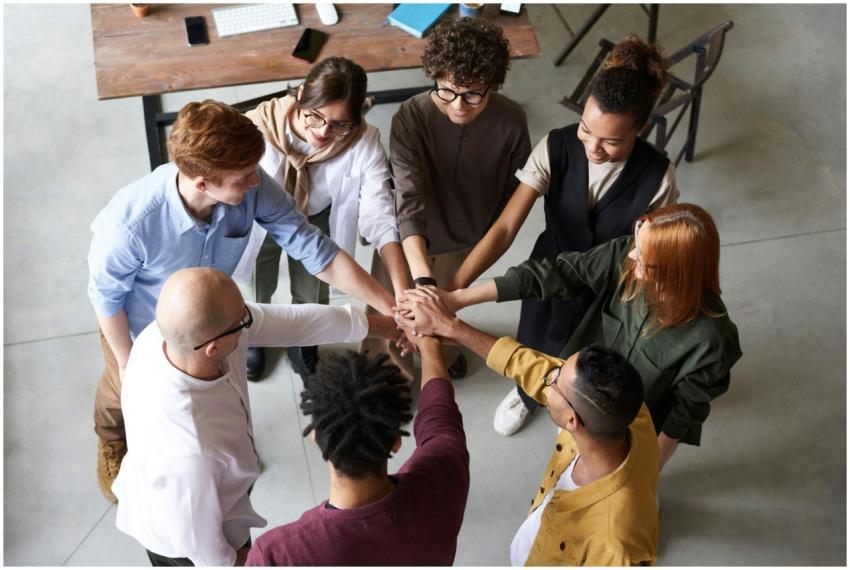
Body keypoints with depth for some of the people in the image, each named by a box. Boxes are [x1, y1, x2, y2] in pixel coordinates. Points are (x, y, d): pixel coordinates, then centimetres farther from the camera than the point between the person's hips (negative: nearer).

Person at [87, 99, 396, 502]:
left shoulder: (253, 189, -36)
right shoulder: (132, 221, -45)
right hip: (139, 325, -3)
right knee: (125, 392, 28)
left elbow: (318, 253, -28)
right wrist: (126, 362, -11)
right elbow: (106, 295, -25)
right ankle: (111, 443, 64)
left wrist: (392, 308, -31)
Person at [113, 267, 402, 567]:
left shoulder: (179, 328, -29)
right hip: (186, 545, -6)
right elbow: (197, 540, -27)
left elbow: (292, 319, -17)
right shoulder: (188, 452, -47)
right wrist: (229, 562, -5)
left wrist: (383, 324, -8)